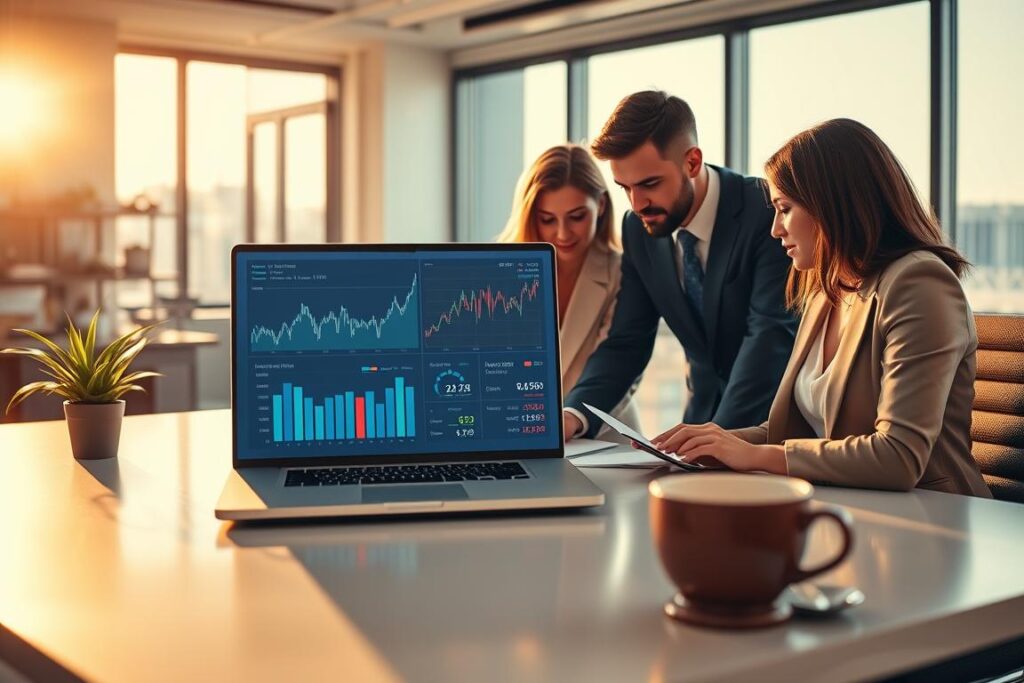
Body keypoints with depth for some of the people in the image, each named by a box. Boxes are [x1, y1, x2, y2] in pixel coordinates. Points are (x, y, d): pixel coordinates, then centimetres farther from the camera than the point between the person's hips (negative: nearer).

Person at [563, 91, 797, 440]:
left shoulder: (767, 212, -17)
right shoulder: (639, 228, -1)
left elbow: (771, 337, -25)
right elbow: (625, 342, 2)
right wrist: (573, 413, -16)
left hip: (781, 422, -4)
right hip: (705, 412, 5)